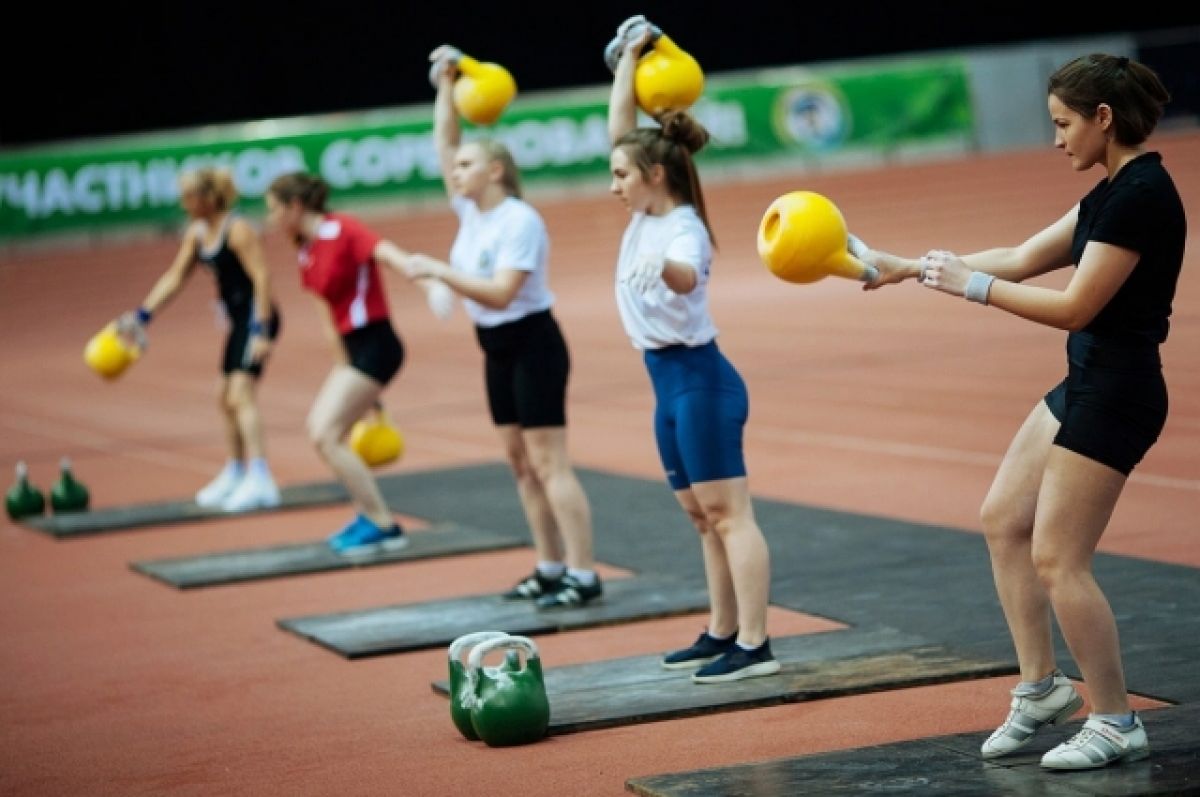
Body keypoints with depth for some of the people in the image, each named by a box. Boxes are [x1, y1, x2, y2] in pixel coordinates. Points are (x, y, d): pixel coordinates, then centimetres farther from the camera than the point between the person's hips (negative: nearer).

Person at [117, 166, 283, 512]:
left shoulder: (238, 230, -17)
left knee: (241, 393, -20)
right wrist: (142, 315, 7)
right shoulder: (197, 233, 9)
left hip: (257, 316, -10)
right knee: (226, 399, 16)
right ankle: (236, 474, 30)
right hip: (238, 321, 10)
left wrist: (261, 331, -26)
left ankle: (260, 480, -28)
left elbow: (261, 278, -21)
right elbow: (174, 278, 15)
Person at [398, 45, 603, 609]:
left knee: (549, 462, -10)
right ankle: (550, 568, 16)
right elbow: (443, 146, 10)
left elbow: (501, 291, -26)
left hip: (532, 345, -9)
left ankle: (583, 576, -10)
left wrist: (438, 271, -25)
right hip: (498, 350, 9)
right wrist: (445, 85, 7)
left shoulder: (519, 222, -18)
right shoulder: (471, 212, 6)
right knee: (519, 462, 10)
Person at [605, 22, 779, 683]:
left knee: (727, 512, -9)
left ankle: (754, 645, -10)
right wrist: (629, 58, 19)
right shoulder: (645, 215, 7)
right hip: (668, 380, 9)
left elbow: (687, 277, -41)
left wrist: (663, 268, -62)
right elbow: (620, 128, 15)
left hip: (698, 378, -9)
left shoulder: (683, 228, -17)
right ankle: (722, 634, 18)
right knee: (702, 516, 12)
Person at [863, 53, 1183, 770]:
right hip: (1085, 384, 10)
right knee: (1004, 520, 14)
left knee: (1058, 558, -5)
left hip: (1115, 394, -10)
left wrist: (971, 285, -13)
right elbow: (1023, 259, 15)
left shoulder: (1141, 195, -20)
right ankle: (1041, 685, 22)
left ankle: (1117, 724, 7)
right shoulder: (1115, 191, 11)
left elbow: (1075, 306, -21)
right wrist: (907, 267, 14)